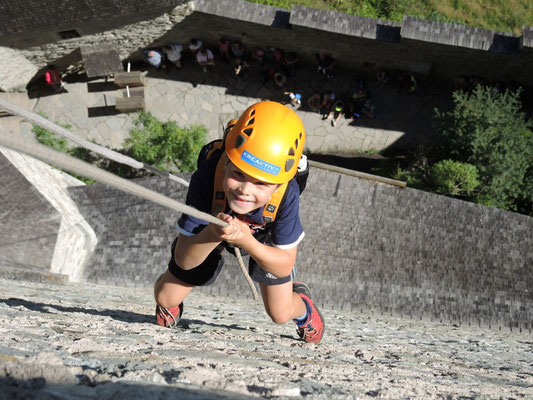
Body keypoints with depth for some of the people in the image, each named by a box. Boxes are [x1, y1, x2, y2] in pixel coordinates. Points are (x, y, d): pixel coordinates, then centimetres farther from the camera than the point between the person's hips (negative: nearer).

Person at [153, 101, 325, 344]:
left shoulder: (287, 192, -43)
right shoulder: (207, 177, -44)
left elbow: (284, 265, -32)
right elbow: (183, 260, -38)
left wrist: (248, 242, -51)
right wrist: (212, 234, -60)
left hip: (265, 240, 0)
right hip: (208, 233, 0)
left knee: (281, 315, 2)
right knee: (166, 297, 2)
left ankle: (301, 303, 41)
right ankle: (171, 304, 42)